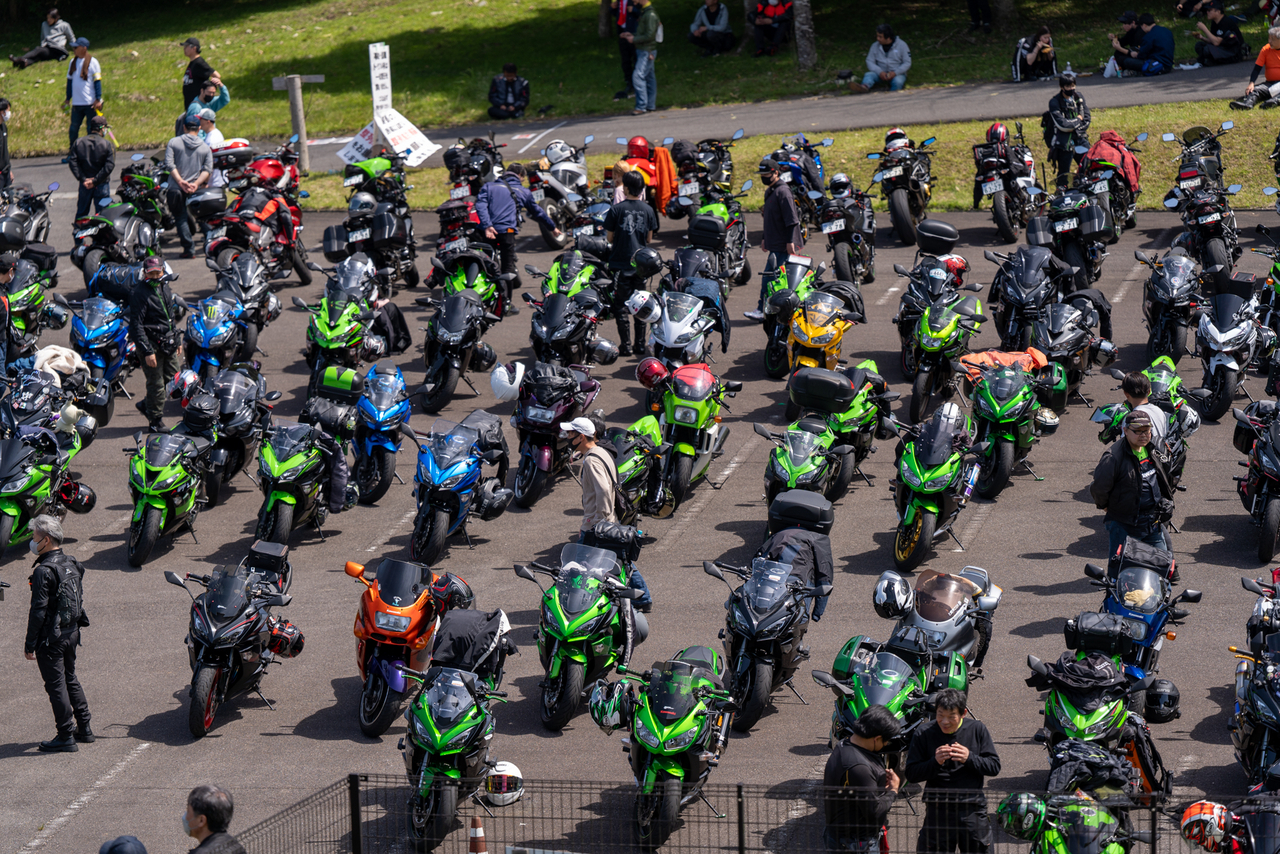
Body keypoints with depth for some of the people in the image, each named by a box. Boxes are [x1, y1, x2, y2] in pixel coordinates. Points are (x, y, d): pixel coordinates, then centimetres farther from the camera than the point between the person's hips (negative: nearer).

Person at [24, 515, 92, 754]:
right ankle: (84, 729, 26)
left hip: (51, 637, -8)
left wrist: (30, 644, -15)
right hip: (72, 632, 8)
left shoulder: (44, 571, -20)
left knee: (56, 685, -1)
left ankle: (66, 737, 2)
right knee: (70, 679, 20)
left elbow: (39, 610, -20)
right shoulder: (72, 564, 6)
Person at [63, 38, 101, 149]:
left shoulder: (93, 62, -5)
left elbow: (97, 81, -8)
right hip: (76, 103, 5)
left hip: (91, 103, -5)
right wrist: (68, 99, 18)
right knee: (73, 129, 4)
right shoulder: (73, 62, 12)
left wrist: (98, 99, -14)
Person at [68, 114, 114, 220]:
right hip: (102, 184, -3)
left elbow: (72, 162, -7)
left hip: (85, 184, 3)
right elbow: (109, 166, -17)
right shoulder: (107, 145, -8)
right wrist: (95, 181, -16)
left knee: (82, 212, 15)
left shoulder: (78, 143, 1)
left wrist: (83, 179, -10)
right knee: (102, 212, 4)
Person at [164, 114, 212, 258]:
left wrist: (180, 181, -14)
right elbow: (207, 169, -3)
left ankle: (189, 248, -9)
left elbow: (169, 164, -9)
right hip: (196, 190, 2)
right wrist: (196, 183, -11)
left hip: (177, 187, -2)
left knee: (181, 218, 0)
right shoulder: (205, 147, 6)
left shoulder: (174, 142, 1)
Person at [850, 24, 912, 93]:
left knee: (898, 82, -37)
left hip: (897, 74, -1)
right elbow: (870, 61, 1)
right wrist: (880, 72, -17)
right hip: (881, 74, 1)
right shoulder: (875, 45, 5)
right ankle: (864, 87, -63)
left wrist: (895, 73, -19)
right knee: (868, 75, -31)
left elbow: (907, 63, -4)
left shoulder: (902, 45, -2)